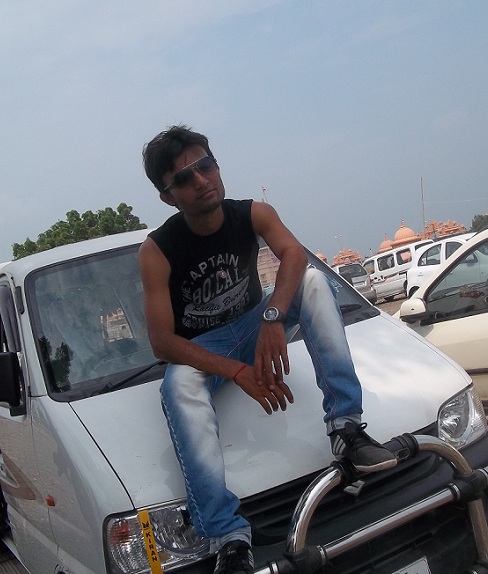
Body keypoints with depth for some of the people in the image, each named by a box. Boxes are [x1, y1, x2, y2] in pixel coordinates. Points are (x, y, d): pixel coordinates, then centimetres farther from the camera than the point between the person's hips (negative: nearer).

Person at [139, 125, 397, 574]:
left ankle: (346, 427, -29)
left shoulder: (253, 214, -12)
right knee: (179, 384, -38)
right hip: (200, 350, -3)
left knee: (314, 281, -23)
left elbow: (294, 254, -30)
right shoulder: (157, 251, -20)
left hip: (253, 327, 3)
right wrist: (238, 372, -34)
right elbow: (162, 341, -24)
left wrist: (273, 318, -48)